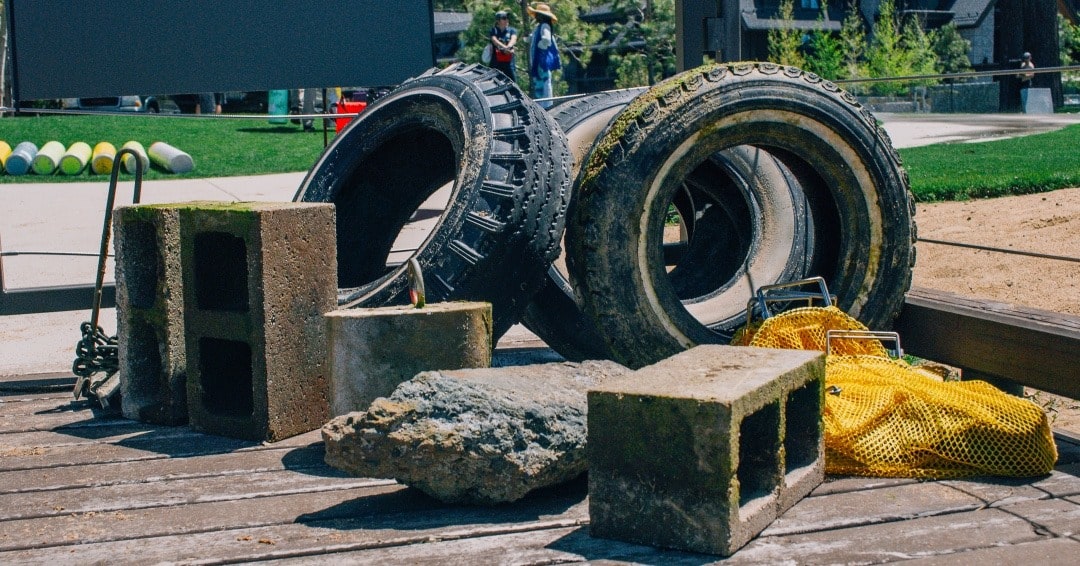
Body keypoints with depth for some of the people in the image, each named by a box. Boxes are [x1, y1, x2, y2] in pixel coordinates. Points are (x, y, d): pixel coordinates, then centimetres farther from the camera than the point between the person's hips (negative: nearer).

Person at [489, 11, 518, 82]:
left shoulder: (512, 30, 12)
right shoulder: (493, 30, 6)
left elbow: (513, 39, -9)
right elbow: (495, 41, -12)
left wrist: (508, 46, -32)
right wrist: (505, 48, -31)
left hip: (509, 62, 2)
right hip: (496, 63, -1)